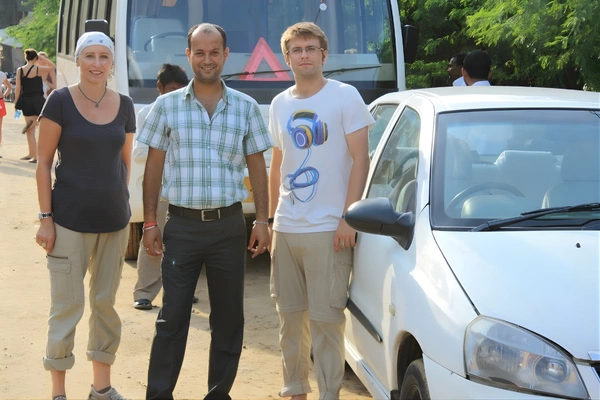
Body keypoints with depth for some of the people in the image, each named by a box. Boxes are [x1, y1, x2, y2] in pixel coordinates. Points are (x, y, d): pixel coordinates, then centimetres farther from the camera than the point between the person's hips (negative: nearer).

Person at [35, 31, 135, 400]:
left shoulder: (125, 106, 5)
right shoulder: (60, 101, -7)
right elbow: (44, 163, -6)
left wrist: (121, 203, 11)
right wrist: (46, 217, -10)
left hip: (114, 220, 4)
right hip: (70, 220, -4)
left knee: (106, 302, 12)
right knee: (68, 306, -1)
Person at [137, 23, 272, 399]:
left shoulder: (246, 107, 3)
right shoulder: (167, 106, 1)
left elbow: (257, 166, 7)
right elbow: (154, 166, 5)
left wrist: (262, 220, 1)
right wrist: (150, 222, 1)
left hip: (229, 224, 1)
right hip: (182, 224, -1)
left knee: (228, 316, 9)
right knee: (172, 316, 2)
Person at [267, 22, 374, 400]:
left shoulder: (345, 96, -3)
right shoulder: (280, 104, 12)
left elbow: (360, 159, -7)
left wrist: (348, 218, -14)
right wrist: (271, 218, 14)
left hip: (327, 228, -5)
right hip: (285, 229, 5)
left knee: (325, 319, -3)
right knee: (290, 315, 11)